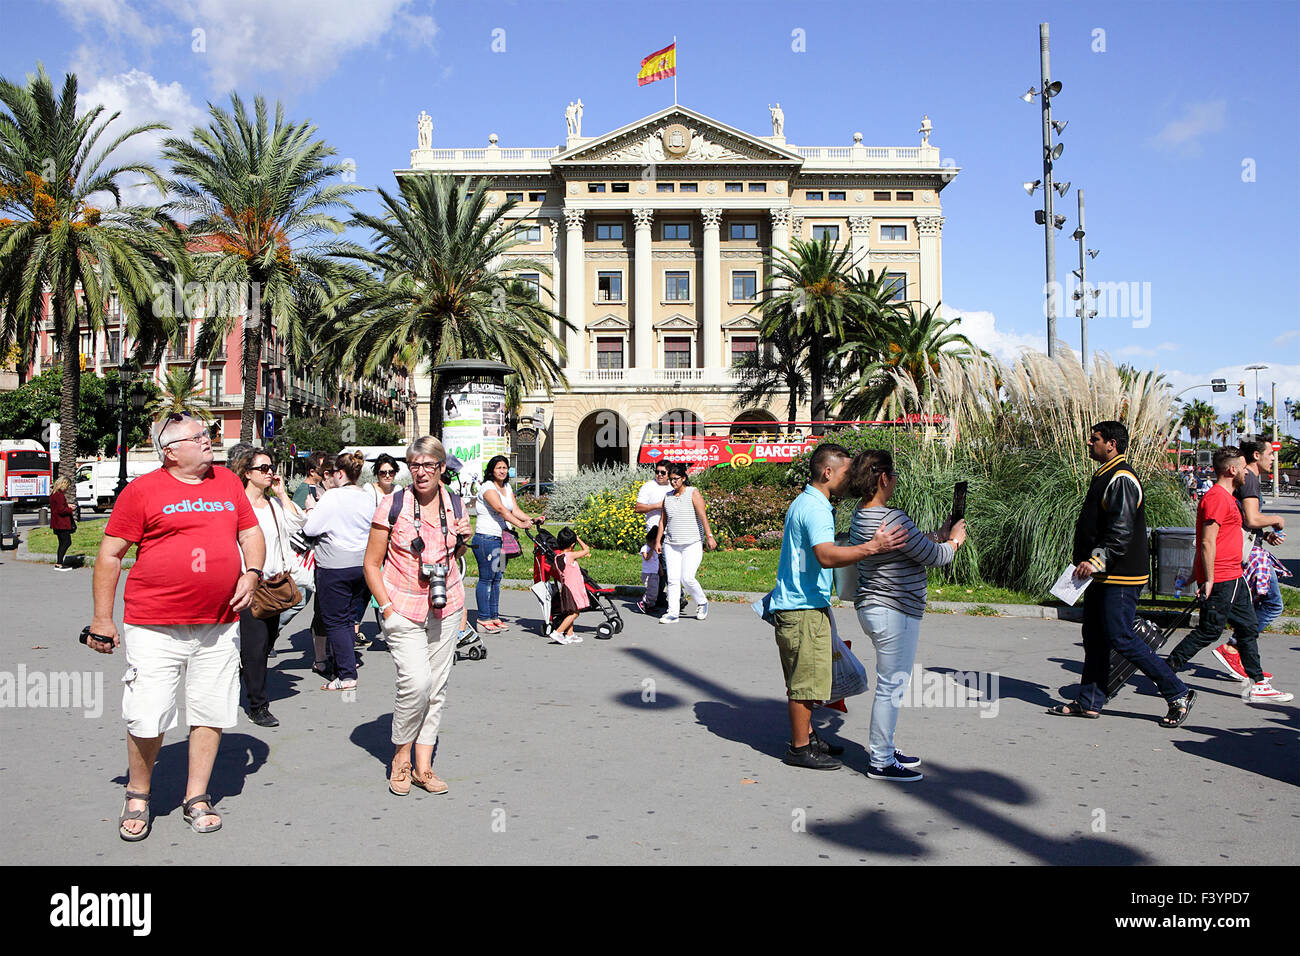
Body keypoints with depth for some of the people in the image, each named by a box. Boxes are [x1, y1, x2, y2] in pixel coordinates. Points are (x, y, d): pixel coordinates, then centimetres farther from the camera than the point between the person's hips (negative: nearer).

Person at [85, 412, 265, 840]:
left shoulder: (228, 482, 11)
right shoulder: (142, 490, -3)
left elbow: (251, 533, 19)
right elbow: (110, 554, -1)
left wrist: (252, 573, 0)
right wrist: (102, 619, -2)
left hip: (219, 626, 4)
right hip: (155, 627, -4)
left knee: (210, 714, 9)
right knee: (146, 719, 0)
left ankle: (196, 799, 24)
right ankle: (137, 797, 24)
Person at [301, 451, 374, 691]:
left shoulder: (332, 497, -14)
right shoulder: (366, 498, 7)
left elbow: (309, 529, -13)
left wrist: (311, 509, 6)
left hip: (335, 566, -7)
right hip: (361, 563, 7)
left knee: (335, 621, -1)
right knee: (348, 618, 16)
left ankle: (347, 676, -2)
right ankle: (340, 665, 23)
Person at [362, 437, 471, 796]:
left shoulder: (454, 504, 4)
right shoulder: (392, 506, -8)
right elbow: (371, 563, -3)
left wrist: (463, 540, 0)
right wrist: (387, 608, -10)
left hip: (445, 607, 4)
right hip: (403, 608, -4)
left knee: (437, 686, 6)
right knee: (416, 681, -16)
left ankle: (423, 766, 18)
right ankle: (401, 757, 8)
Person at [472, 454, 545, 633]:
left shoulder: (507, 488, 14)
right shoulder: (488, 487, -12)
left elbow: (515, 510, 5)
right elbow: (501, 509, -26)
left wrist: (533, 519, -11)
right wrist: (521, 524, -36)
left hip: (501, 538, 8)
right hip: (486, 538, -8)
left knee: (497, 578, 10)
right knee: (486, 578, -4)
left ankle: (494, 617, 16)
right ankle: (483, 618, 2)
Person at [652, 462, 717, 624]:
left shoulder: (693, 493, -2)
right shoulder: (667, 496, 12)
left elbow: (703, 516, -10)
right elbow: (662, 521, 18)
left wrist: (709, 536, -18)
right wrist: (658, 541, 14)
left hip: (692, 544, -4)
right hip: (671, 545, 4)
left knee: (687, 578, -11)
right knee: (673, 579, -2)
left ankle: (702, 603, 14)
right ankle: (672, 613, 3)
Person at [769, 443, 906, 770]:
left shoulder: (807, 503, 16)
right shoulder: (813, 508, -19)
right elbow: (826, 556, -34)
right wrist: (872, 547, -40)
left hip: (808, 605, 11)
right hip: (803, 608, -11)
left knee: (803, 679, 20)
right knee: (805, 680, -1)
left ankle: (806, 736, 32)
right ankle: (799, 748, 9)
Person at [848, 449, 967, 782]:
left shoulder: (861, 515, 9)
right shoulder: (892, 518, -23)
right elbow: (933, 557, -13)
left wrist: (938, 536, 17)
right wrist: (953, 541, 5)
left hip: (873, 608, 10)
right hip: (895, 613, -10)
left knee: (892, 683, 21)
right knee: (892, 686, -1)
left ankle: (885, 750, 31)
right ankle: (881, 762, 9)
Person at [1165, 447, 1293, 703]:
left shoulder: (1225, 497, 18)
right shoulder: (1217, 497, -16)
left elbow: (1211, 541, 21)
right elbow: (1207, 542, -22)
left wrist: (1197, 572, 22)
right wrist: (1209, 579, -22)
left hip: (1233, 578, 11)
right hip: (1220, 579, -11)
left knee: (1248, 628, 12)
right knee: (1209, 631, -6)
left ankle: (1257, 685, 19)